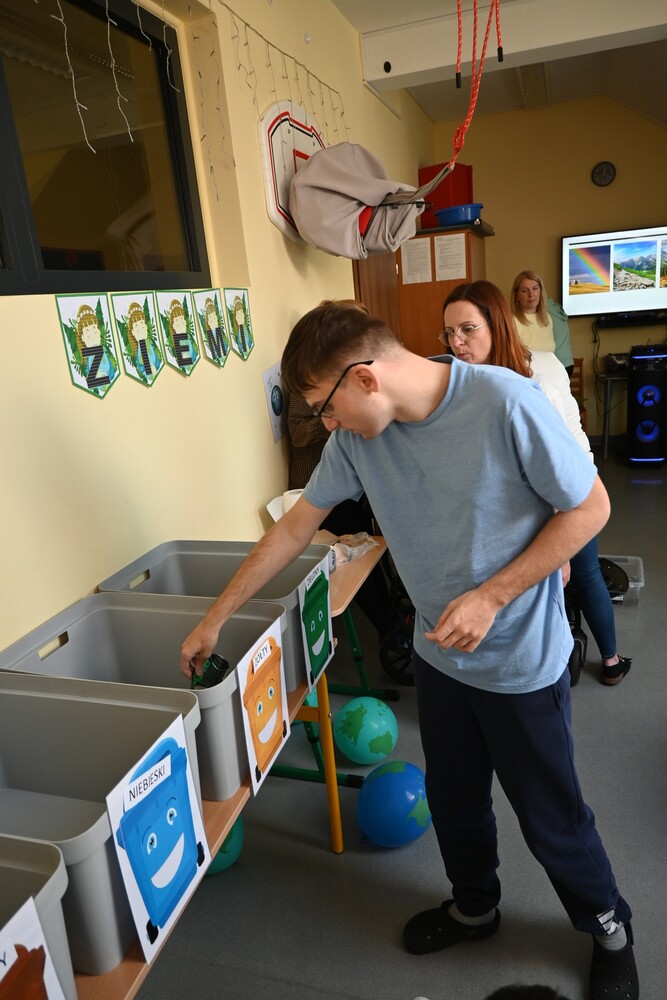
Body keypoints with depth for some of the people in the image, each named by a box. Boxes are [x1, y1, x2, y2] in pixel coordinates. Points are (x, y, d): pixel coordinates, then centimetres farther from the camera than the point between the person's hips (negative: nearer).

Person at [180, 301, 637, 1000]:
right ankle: (474, 908, 53)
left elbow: (589, 508, -17)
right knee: (453, 798, 23)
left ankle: (608, 928, 46)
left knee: (550, 816, 15)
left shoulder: (506, 403, -27)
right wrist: (214, 619, 4)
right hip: (439, 653, 5)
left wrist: (491, 596, -23)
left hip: (523, 660, -5)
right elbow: (295, 526, -1)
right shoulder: (355, 436, -10)